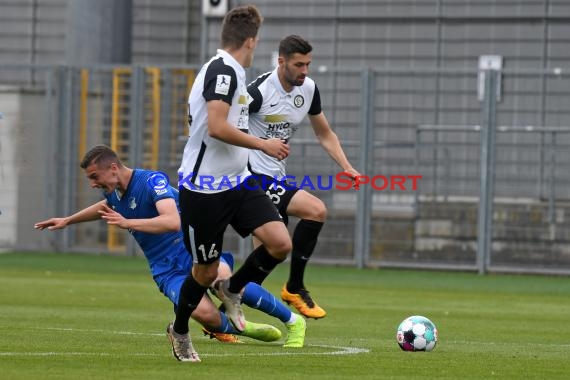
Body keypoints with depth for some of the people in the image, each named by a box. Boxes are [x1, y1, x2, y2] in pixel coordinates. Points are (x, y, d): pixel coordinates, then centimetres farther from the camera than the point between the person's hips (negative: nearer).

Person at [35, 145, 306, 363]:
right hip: (167, 272, 4)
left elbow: (172, 222, -29)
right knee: (203, 312, -29)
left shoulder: (152, 181, -13)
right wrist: (67, 221, 43)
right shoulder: (115, 195, 12)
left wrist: (127, 223, -31)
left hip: (193, 251, -4)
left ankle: (292, 320, -18)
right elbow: (106, 208, 39)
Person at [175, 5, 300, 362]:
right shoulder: (223, 70, -17)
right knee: (206, 270, 4)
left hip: (236, 181, 8)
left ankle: (232, 290, 15)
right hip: (205, 188, -8)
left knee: (280, 242, -10)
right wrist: (263, 144, -18)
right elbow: (216, 127, -27)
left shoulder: (230, 72, 13)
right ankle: (179, 330, 30)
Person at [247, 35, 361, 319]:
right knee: (316, 210, -19)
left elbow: (324, 134, 17)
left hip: (277, 177, 8)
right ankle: (294, 288, -5)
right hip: (254, 175, -8)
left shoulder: (308, 89, 6)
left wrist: (347, 168, 5)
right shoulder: (260, 91, -17)